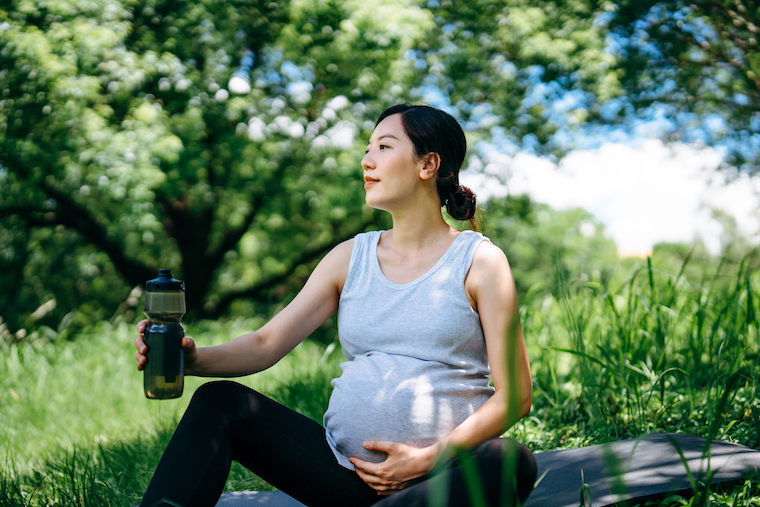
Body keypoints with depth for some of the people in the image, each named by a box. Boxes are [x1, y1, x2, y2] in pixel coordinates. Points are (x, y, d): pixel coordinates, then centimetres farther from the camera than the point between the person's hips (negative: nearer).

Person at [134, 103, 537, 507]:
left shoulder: (479, 261, 0)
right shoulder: (351, 257, 12)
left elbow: (514, 395, -3)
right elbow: (266, 344, 4)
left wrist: (427, 459, -14)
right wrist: (193, 358, -17)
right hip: (346, 469, 3)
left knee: (512, 462, -37)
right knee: (219, 402, -13)